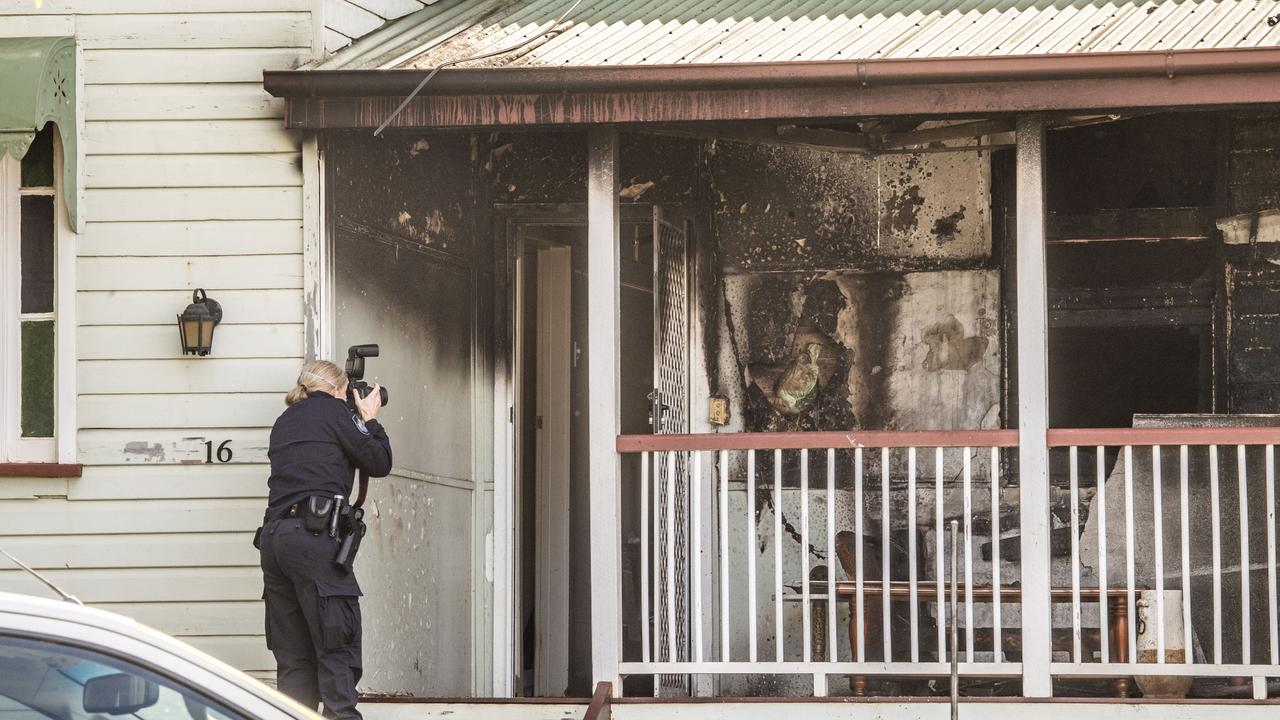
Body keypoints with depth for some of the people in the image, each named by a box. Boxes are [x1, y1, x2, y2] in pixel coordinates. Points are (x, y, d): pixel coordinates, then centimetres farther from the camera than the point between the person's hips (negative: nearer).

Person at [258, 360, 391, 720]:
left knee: (293, 655, 7)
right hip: (315, 535, -7)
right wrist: (370, 420, 20)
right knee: (337, 648, -6)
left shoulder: (285, 421, 23)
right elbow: (378, 462, 3)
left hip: (274, 534, 7)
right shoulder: (331, 410, 3)